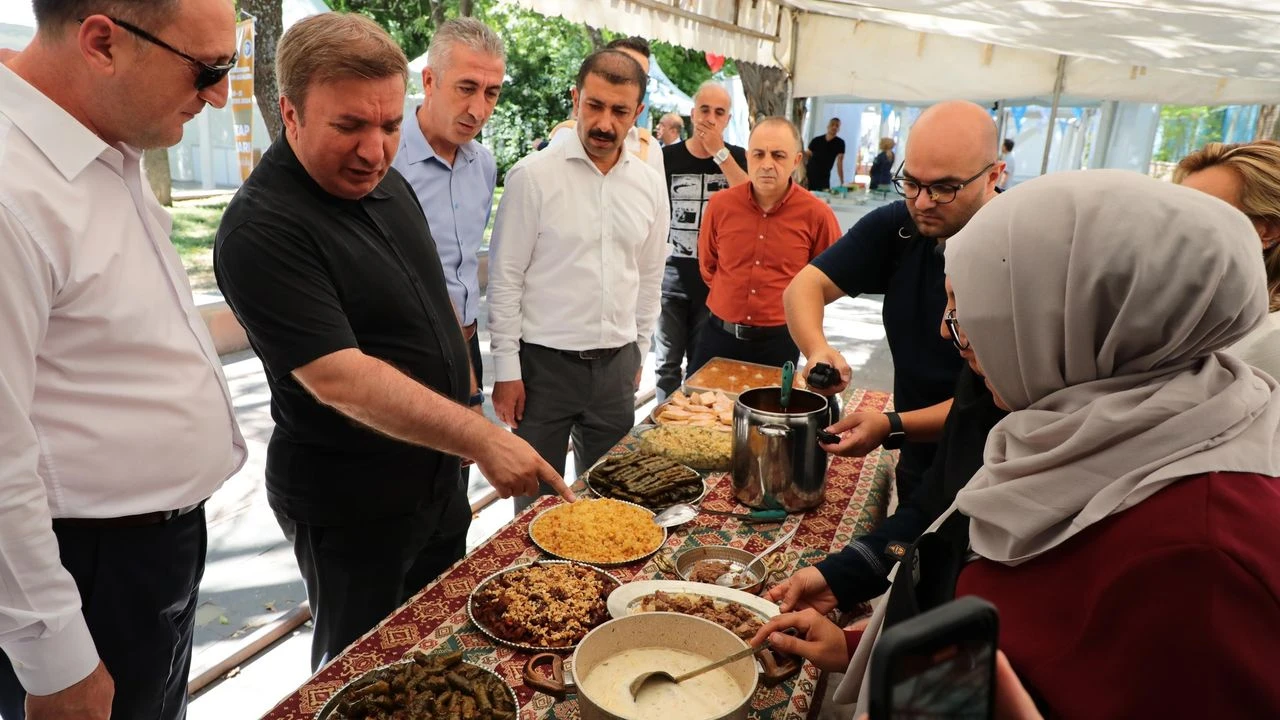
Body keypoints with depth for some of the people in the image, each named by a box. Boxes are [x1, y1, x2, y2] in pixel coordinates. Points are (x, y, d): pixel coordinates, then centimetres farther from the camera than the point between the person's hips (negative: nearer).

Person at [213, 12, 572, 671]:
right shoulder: (262, 231, -24)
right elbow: (340, 379, -31)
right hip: (348, 504, -7)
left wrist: (461, 382, 12)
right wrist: (480, 437, -34)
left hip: (437, 468, 8)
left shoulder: (386, 184, 3)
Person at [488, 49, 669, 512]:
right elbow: (505, 278, -8)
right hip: (544, 363, -4)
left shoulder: (650, 186, 5)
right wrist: (507, 369, -9)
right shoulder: (533, 175, -9)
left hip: (616, 366, 4)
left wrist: (637, 353, 14)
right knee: (538, 498, 9)